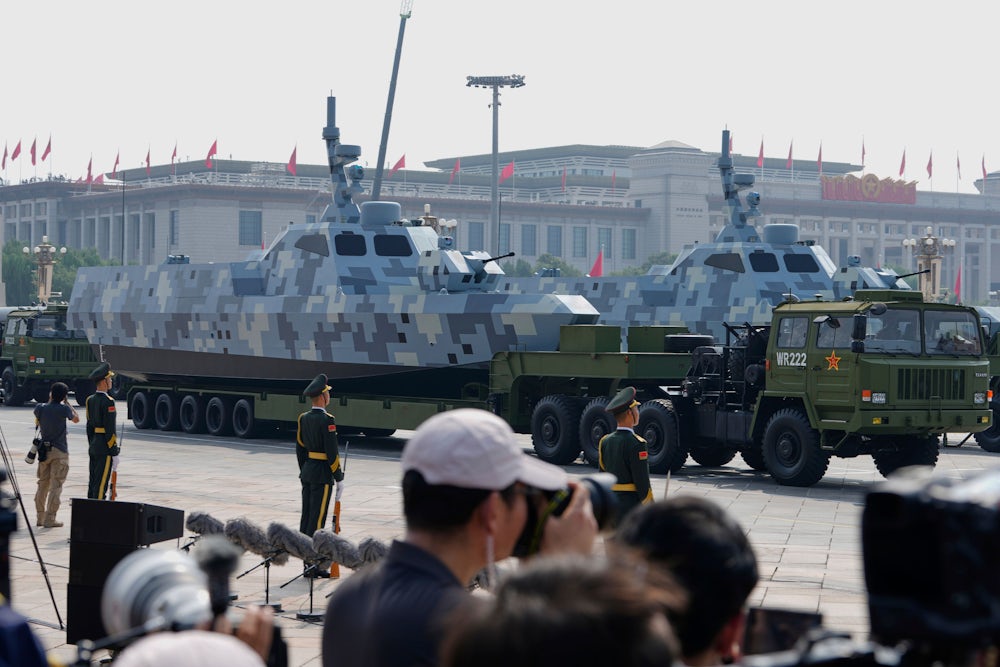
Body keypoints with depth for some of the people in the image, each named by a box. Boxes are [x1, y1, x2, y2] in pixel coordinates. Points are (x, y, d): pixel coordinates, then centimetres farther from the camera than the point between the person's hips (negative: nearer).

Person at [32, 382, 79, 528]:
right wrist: (67, 403, 13)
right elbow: (76, 419, 8)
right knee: (56, 486, -2)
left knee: (42, 484, 14)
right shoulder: (63, 409, -10)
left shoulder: (40, 408, -1)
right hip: (60, 451, -4)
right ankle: (50, 519, -6)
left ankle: (40, 517, 18)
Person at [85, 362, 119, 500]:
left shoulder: (91, 400, 10)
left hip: (94, 447, 9)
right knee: (101, 484, -6)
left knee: (93, 483, 13)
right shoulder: (108, 402, -16)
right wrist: (114, 452, -14)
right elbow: (110, 429, -18)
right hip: (105, 448, -9)